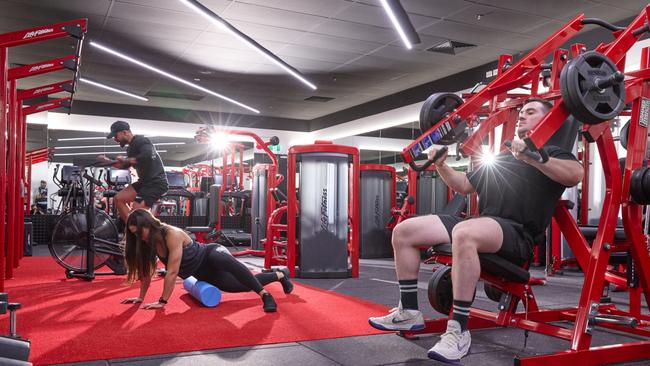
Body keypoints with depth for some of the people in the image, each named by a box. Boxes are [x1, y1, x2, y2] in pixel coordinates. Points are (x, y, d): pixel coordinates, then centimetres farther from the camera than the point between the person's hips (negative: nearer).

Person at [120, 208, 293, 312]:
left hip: (213, 253, -8)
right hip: (205, 274, 8)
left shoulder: (173, 235, -31)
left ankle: (265, 295, -37)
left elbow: (172, 272, -32)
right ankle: (280, 275, 43)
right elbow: (146, 271, 4)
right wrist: (141, 297, 6)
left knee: (220, 260, -45)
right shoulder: (149, 241, -8)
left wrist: (162, 301, -27)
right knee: (246, 286, 17)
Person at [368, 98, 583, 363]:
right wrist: (441, 166, 16)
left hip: (516, 235, -7)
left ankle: (459, 331, -33)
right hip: (482, 226, 8)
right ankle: (409, 312, 3)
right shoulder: (500, 157, 29)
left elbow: (575, 174, -15)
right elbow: (464, 186, 33)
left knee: (464, 234, -42)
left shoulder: (551, 154, 8)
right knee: (403, 231, -3)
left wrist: (532, 157, -27)